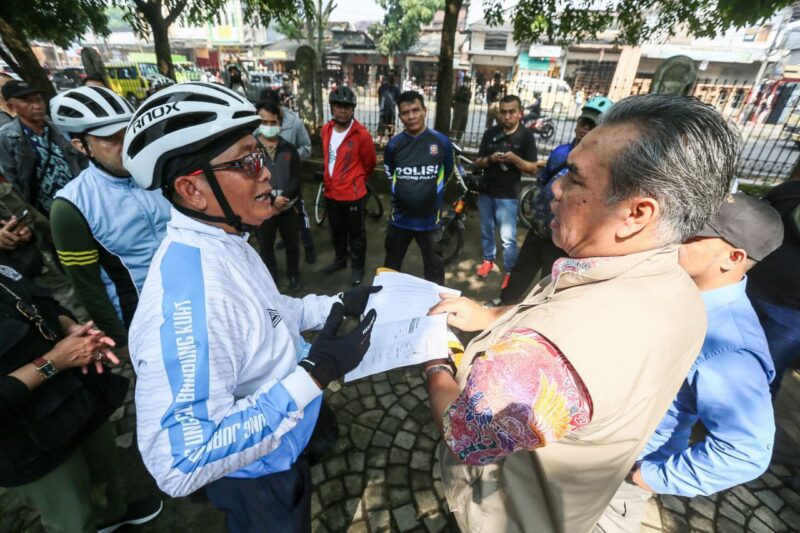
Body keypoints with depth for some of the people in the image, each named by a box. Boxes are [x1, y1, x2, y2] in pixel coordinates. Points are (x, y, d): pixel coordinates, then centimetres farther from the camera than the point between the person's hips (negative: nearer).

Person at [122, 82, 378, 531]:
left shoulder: (223, 240, -8)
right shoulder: (186, 303, -39)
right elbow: (181, 466, -36)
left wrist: (336, 304, -4)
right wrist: (314, 375, -36)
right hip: (257, 478, -7)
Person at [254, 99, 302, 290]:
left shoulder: (289, 148, 4)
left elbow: (296, 178, -3)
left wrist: (283, 197, -17)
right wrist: (272, 199, -21)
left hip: (288, 207, 2)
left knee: (292, 244, 15)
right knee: (265, 246, 12)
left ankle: (293, 275, 36)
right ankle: (270, 278, 30)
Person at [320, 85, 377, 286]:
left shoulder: (361, 134, -16)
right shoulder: (326, 130, 2)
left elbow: (369, 163, -2)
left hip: (353, 194, -6)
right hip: (331, 192, 6)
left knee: (356, 233, 10)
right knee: (337, 231, 22)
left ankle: (357, 267, 27)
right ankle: (340, 259, 43)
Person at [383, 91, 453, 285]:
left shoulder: (442, 142, -8)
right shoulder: (394, 144, -5)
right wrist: (405, 193, 10)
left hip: (430, 219, -1)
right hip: (399, 218, 2)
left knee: (434, 268, 14)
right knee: (391, 265, 19)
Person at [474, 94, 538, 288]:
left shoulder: (526, 136, -5)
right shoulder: (490, 133, 3)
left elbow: (532, 168, -6)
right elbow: (478, 161, 5)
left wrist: (515, 158, -23)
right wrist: (490, 159, -17)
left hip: (508, 195, -4)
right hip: (485, 191, 4)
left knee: (508, 238, -2)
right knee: (486, 230, 17)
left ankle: (509, 272, 12)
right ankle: (488, 260, 36)